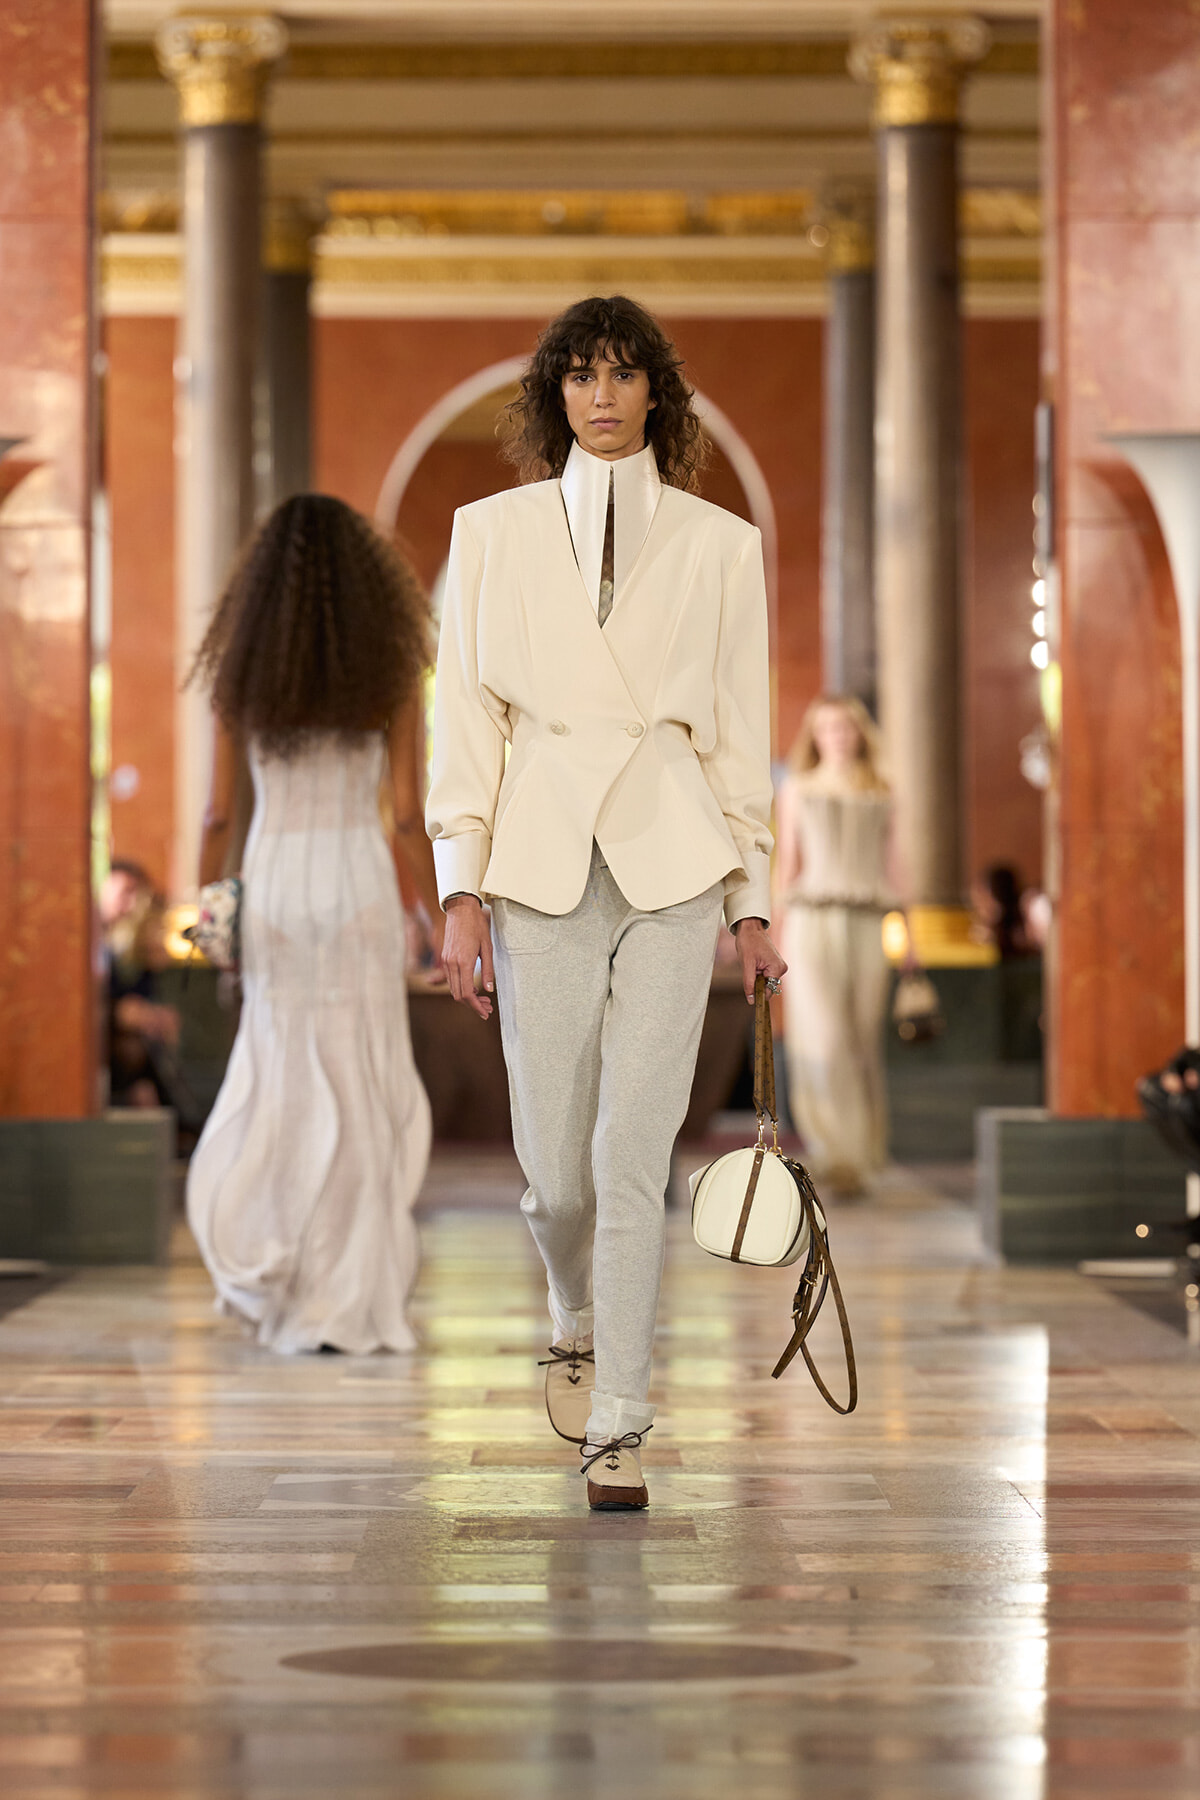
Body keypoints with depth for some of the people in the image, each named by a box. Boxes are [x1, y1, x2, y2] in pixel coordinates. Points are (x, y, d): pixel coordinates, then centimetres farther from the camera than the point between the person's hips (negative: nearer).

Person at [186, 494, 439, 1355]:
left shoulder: (241, 673, 1)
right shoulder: (390, 672, -5)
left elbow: (220, 812, 2)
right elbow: (409, 815, -6)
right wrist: (443, 927, 1)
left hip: (272, 884, 2)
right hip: (359, 885, -2)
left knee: (285, 1081, 17)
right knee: (359, 1095, 4)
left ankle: (260, 1252, 3)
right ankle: (344, 1306, 3)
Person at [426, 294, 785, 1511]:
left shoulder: (719, 544, 8)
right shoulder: (493, 532, 8)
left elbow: (741, 728, 9)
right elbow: (464, 716, 6)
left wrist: (751, 897, 6)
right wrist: (462, 887, -2)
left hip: (671, 862, -1)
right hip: (541, 858, 1)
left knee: (633, 1154, -8)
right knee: (555, 1160, 3)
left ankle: (617, 1424, -1)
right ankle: (578, 1320, 35)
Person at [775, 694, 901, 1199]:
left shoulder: (880, 794, 14)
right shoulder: (796, 789, 12)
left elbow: (890, 864, 13)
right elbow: (788, 864, 11)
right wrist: (782, 926, 3)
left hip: (868, 927, 2)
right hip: (812, 922, -2)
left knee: (864, 1039, 2)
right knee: (820, 1034, -15)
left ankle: (862, 1151, 13)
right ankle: (835, 1153, -19)